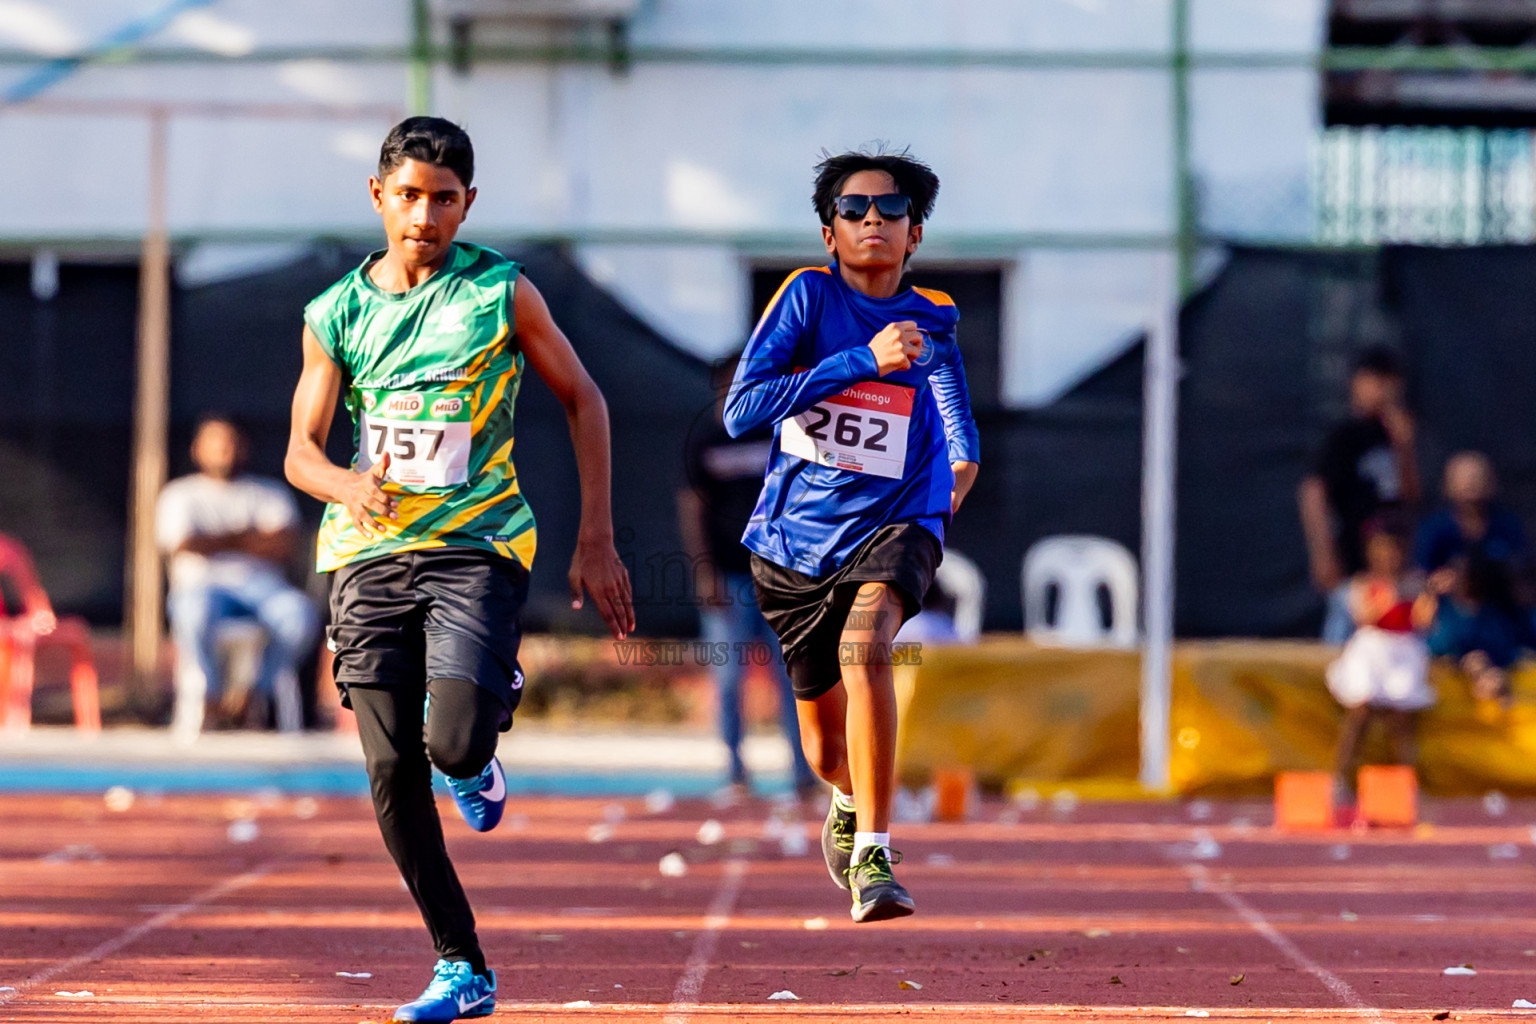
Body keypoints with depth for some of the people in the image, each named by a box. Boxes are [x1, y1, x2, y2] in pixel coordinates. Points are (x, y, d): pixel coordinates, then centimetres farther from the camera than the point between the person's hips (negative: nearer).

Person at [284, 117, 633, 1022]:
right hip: (370, 553, 3)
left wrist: (598, 540, 3)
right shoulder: (337, 314, 6)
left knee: (454, 744, -23)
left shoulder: (501, 292, -1)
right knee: (392, 771, -5)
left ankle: (480, 761, 17)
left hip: (477, 546, -3)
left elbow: (583, 399, 7)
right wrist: (350, 487, -18)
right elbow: (301, 451, 6)